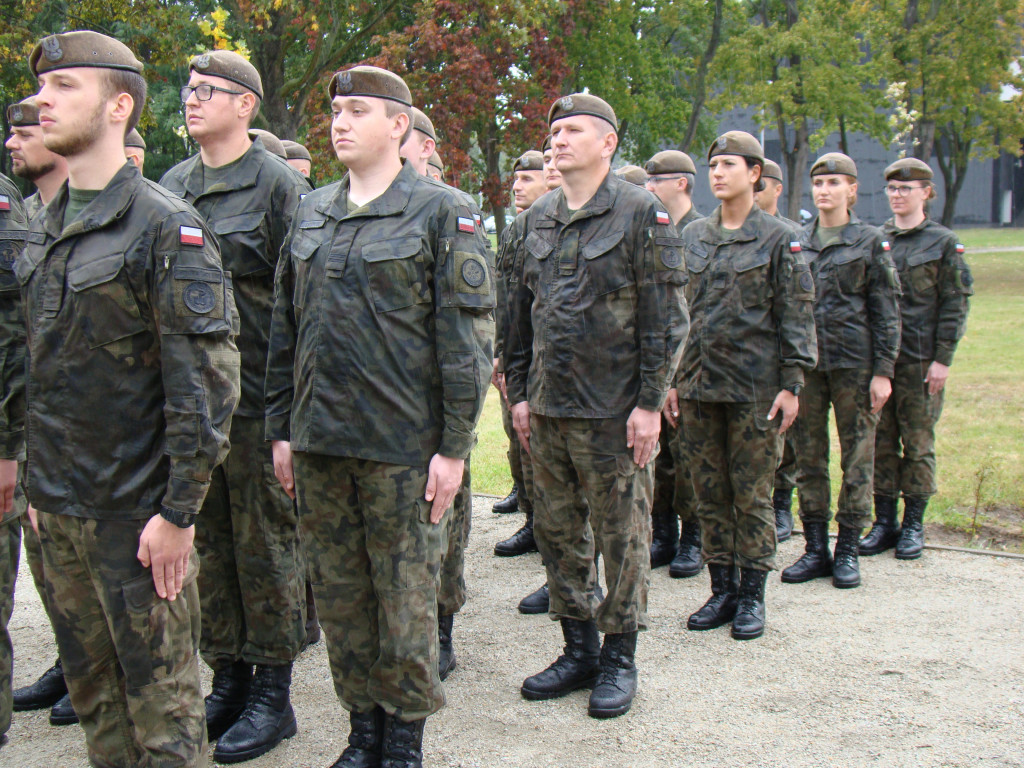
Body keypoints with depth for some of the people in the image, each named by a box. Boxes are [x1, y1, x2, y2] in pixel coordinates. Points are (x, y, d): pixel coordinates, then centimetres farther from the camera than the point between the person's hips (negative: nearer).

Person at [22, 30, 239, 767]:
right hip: (60, 511, 7)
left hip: (137, 513, -7)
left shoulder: (164, 227, -14)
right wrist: (41, 484, 16)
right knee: (93, 692, 18)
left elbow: (207, 382, -17)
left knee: (162, 704, 5)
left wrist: (179, 511, -18)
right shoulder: (44, 229, 11)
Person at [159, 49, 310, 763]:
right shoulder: (171, 186, 11)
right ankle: (227, 678, 27)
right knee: (210, 546, 13)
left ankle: (272, 692, 17)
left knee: (267, 547, 4)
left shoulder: (279, 184, -7)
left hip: (259, 401, -6)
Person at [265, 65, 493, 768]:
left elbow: (468, 336, -8)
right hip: (318, 442, 5)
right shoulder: (311, 213, 12)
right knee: (339, 593, 12)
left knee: (406, 595, 5)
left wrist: (455, 445, -12)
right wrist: (281, 428, 11)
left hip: (402, 445, -5)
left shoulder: (442, 212, -5)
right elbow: (286, 328, 15)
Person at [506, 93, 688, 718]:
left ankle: (620, 658, 18)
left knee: (622, 537, 4)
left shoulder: (642, 214, -6)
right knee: (558, 531, 12)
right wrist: (519, 391, 12)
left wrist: (651, 403, -13)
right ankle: (579, 650, 26)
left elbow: (667, 318, -9)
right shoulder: (538, 220, 12)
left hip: (614, 410, -6)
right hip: (548, 408, 6)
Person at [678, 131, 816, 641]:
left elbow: (796, 316, -3)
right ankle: (722, 590, 20)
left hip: (754, 387, -4)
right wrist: (669, 377, 9)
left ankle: (752, 596, 14)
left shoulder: (778, 239, -2)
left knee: (751, 494, 2)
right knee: (709, 493, 9)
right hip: (699, 385, 4)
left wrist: (791, 384, -9)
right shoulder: (692, 237, 10)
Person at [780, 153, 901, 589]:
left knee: (857, 456, 2)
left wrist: (883, 370, -7)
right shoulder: (797, 242, 10)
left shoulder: (870, 242, 0)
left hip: (854, 362, -3)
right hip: (806, 362, 3)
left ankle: (848, 551, 12)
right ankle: (816, 548, 16)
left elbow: (886, 311, -1)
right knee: (808, 457, 6)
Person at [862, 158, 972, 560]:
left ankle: (913, 525, 13)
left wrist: (942, 359, -9)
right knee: (880, 441, 6)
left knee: (918, 442, 4)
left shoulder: (943, 243, 0)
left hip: (920, 359, -3)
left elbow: (955, 305, -2)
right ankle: (884, 522, 15)